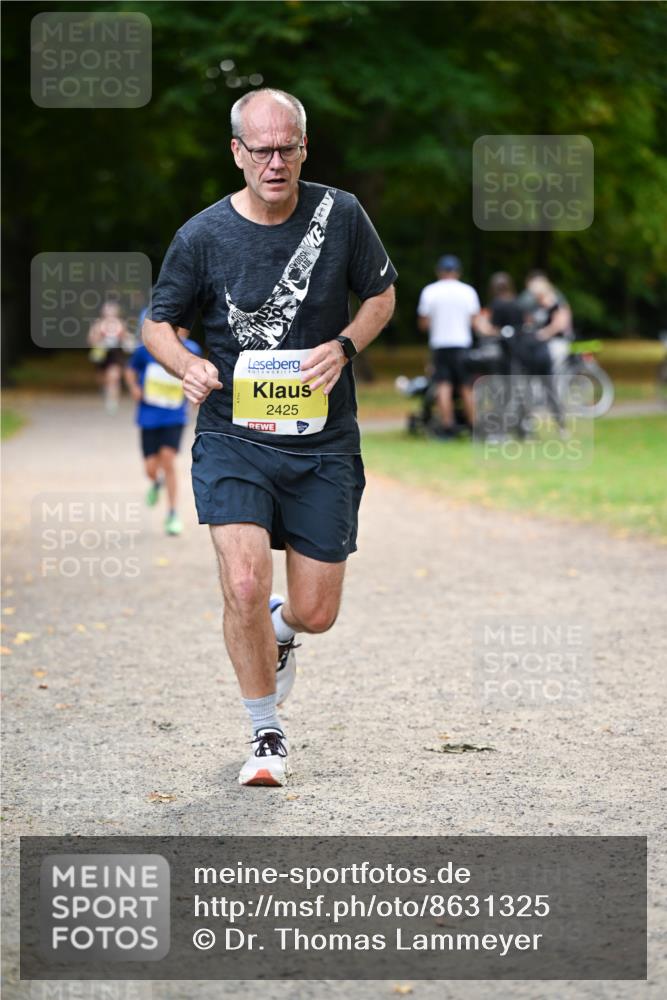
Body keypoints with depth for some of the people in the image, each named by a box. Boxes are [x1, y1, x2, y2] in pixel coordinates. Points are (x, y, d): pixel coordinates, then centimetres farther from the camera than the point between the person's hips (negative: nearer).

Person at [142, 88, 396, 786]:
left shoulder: (340, 215, -3)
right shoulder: (203, 236, -6)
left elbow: (382, 295, 11)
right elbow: (158, 322, 6)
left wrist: (343, 347, -9)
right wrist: (188, 366, -16)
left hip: (323, 444, 2)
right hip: (233, 437, -1)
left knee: (316, 614, 3)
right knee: (244, 585, -19)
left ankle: (279, 629, 44)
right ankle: (266, 736, 3)